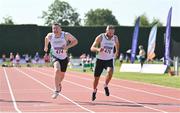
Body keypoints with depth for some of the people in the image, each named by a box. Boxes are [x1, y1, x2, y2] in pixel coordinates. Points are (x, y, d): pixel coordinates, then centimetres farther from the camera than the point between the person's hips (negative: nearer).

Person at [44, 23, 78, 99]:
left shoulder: (66, 35, -19)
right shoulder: (50, 36, -14)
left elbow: (75, 41, -8)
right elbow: (46, 38, 11)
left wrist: (67, 46, -22)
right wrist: (46, 46, 20)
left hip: (64, 58, 1)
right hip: (55, 57, -1)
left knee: (62, 74, 16)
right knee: (57, 70, -30)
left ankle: (59, 84, 54)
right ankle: (56, 90, -24)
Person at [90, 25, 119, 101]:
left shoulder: (115, 38, -3)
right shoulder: (100, 37, -13)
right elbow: (92, 48, -15)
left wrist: (117, 51, 22)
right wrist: (98, 49, -34)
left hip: (109, 60, 1)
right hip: (100, 60, -1)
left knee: (110, 71, -30)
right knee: (96, 77, 5)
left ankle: (106, 86, -6)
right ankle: (94, 91, 34)